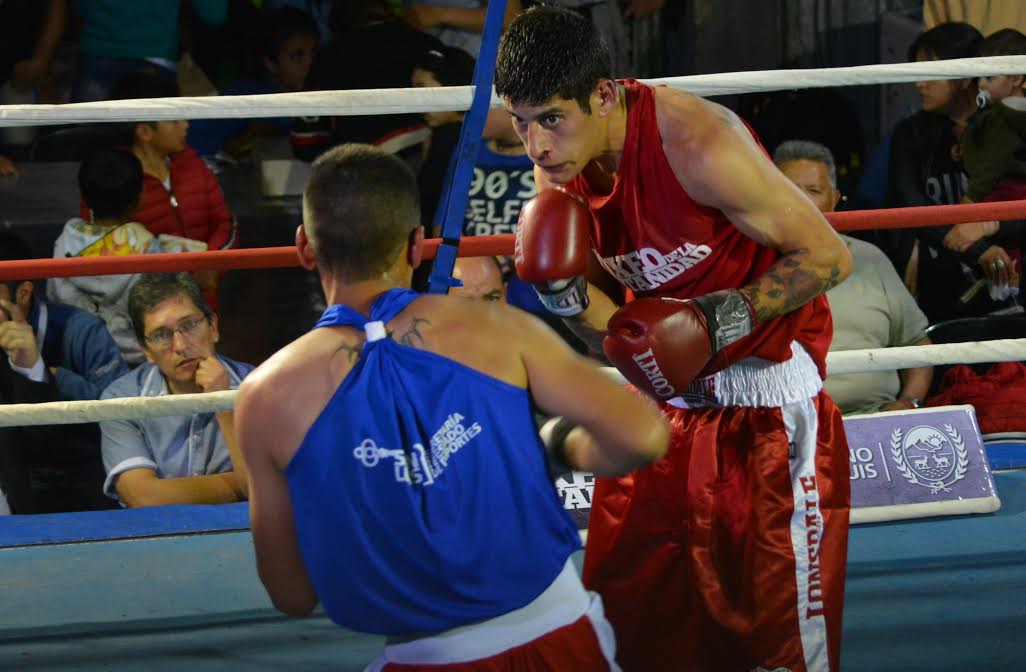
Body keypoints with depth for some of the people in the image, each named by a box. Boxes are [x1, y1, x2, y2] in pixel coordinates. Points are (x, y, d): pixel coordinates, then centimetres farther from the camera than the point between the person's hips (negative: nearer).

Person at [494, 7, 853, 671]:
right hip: (669, 384, 7)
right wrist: (565, 294, -17)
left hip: (767, 387, -7)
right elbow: (621, 338, 3)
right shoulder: (563, 168, -5)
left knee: (782, 614, -4)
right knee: (626, 609, 6)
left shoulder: (697, 144, -26)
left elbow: (827, 255, -19)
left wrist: (725, 318, -25)